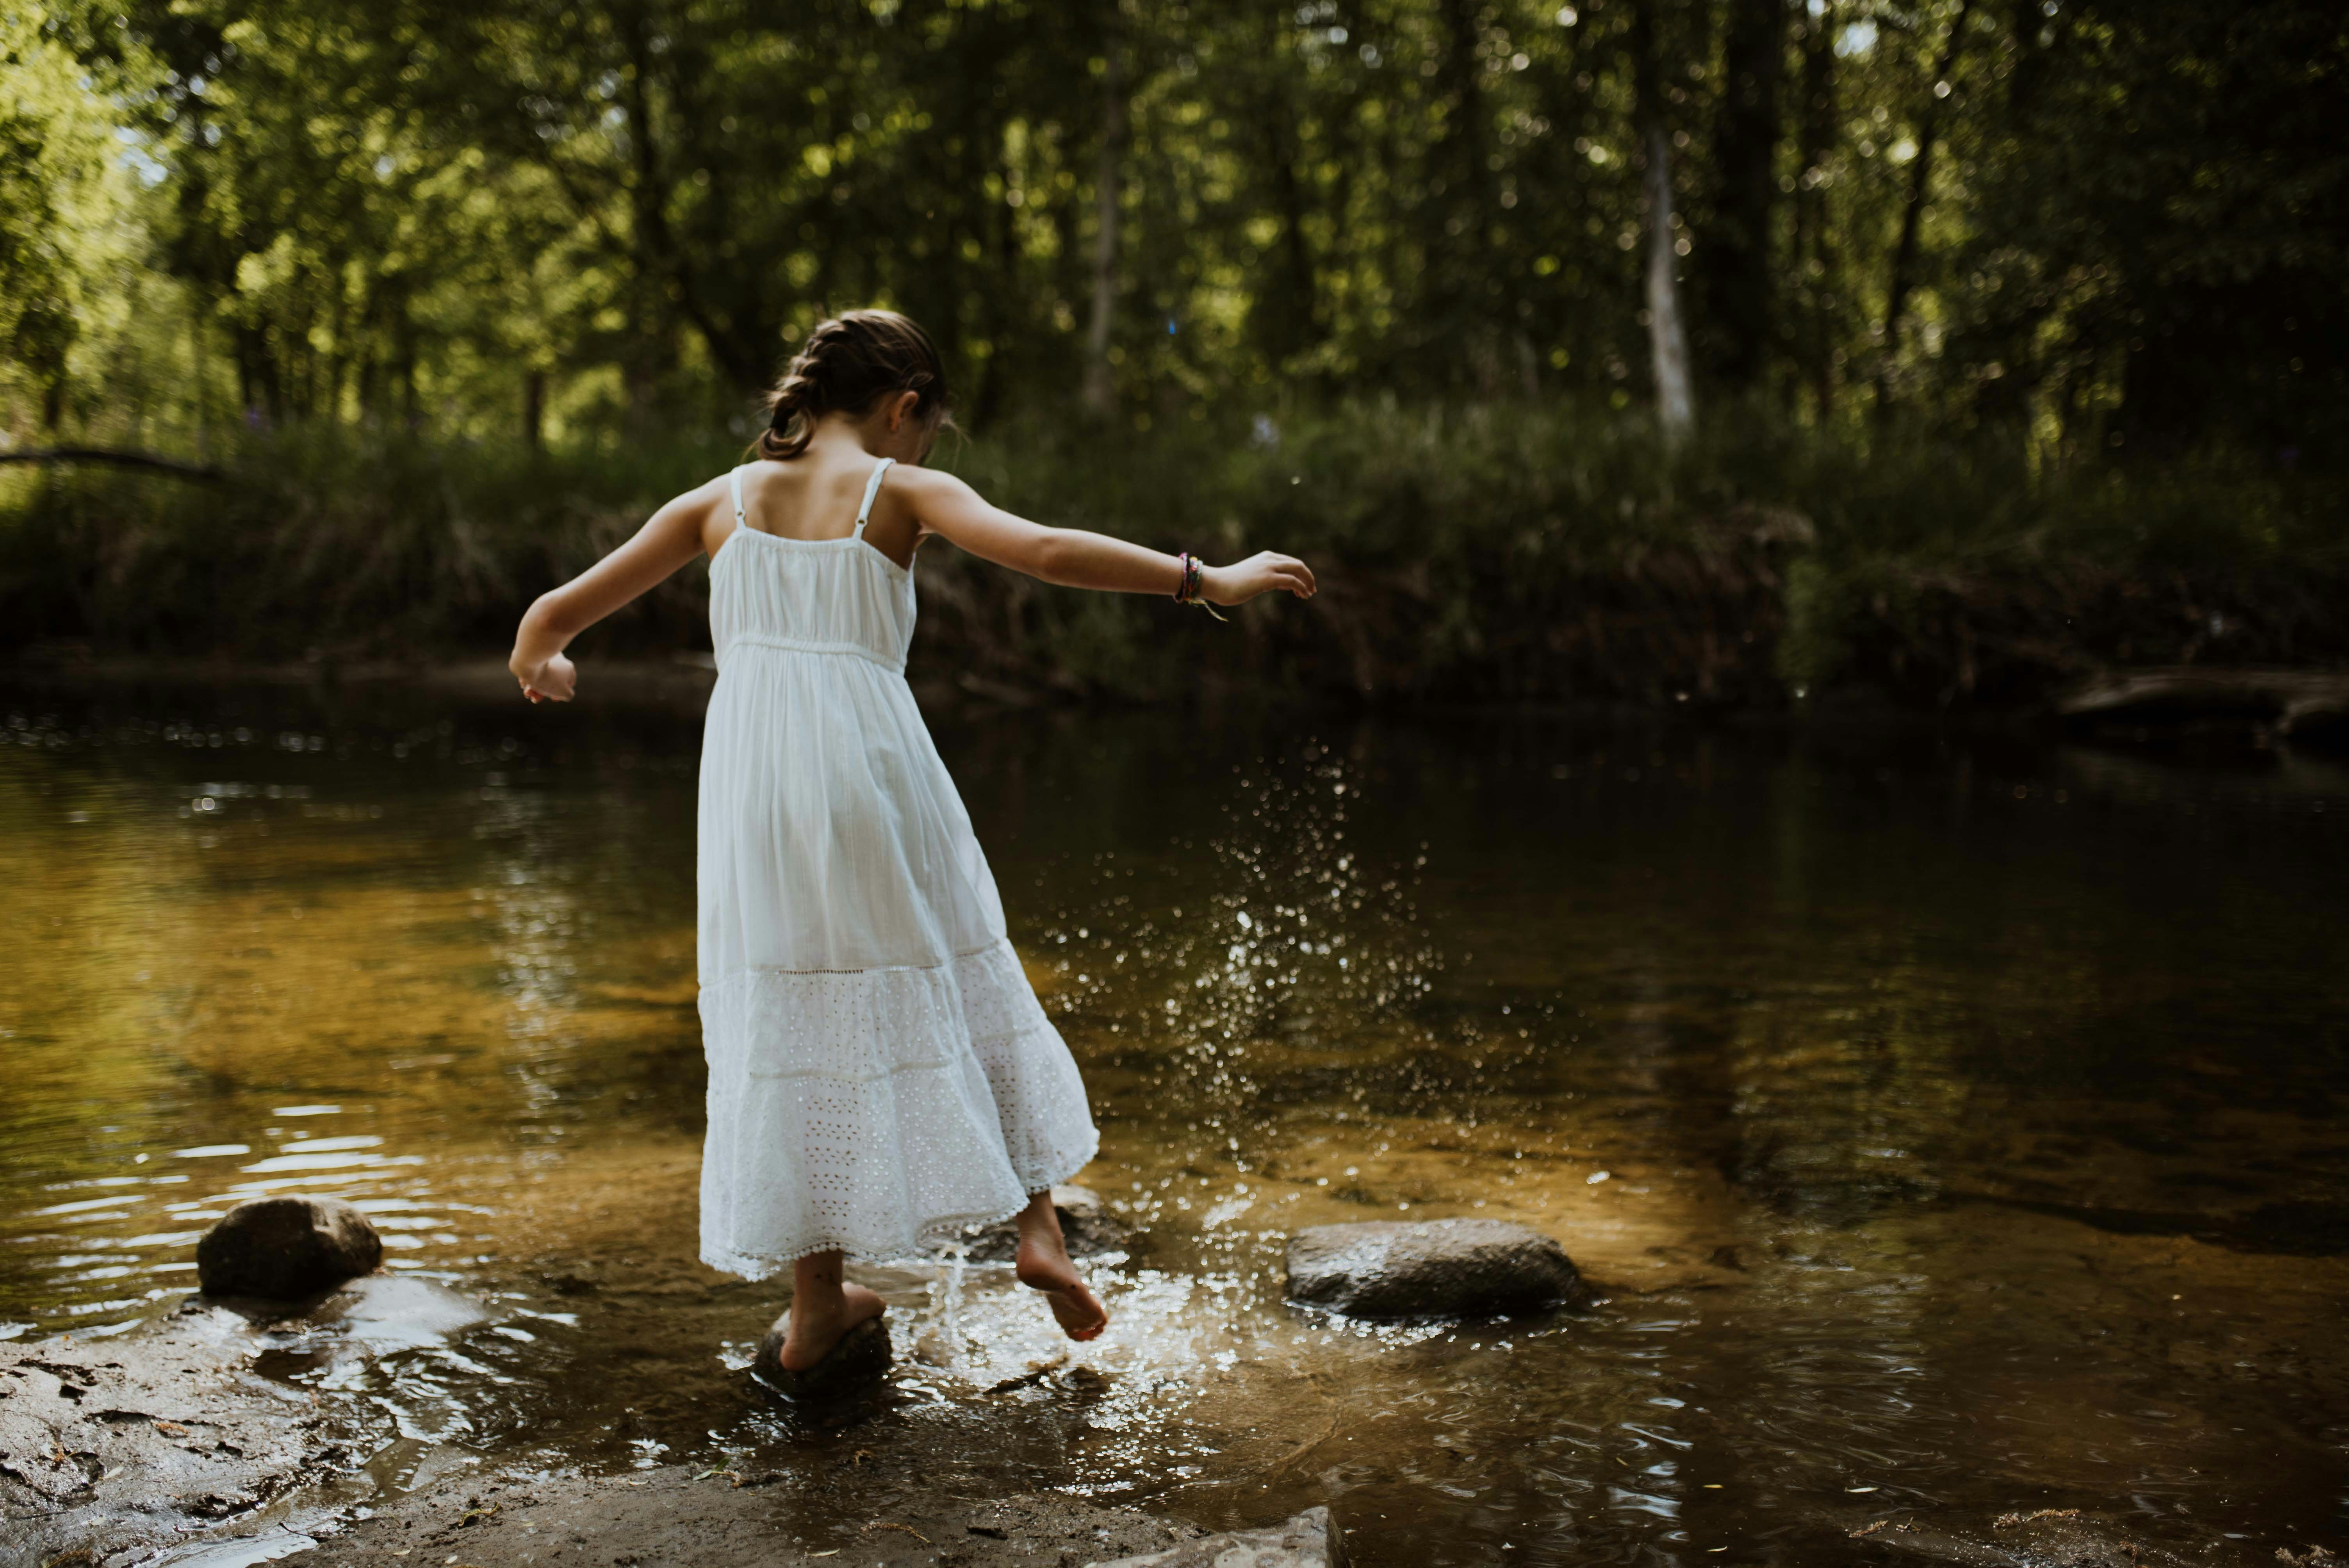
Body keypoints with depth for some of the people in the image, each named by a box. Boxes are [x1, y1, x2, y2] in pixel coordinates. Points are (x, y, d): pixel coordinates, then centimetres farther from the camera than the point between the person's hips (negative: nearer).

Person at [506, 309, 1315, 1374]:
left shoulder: (723, 501, 12)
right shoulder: (898, 492, 2)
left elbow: (557, 613, 15)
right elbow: (1047, 552, -13)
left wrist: (538, 665, 37)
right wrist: (1204, 582, -7)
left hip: (752, 790, 3)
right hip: (870, 774, -2)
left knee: (792, 1020, 11)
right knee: (950, 990, 17)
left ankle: (817, 1305, 17)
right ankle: (1037, 1228, 17)